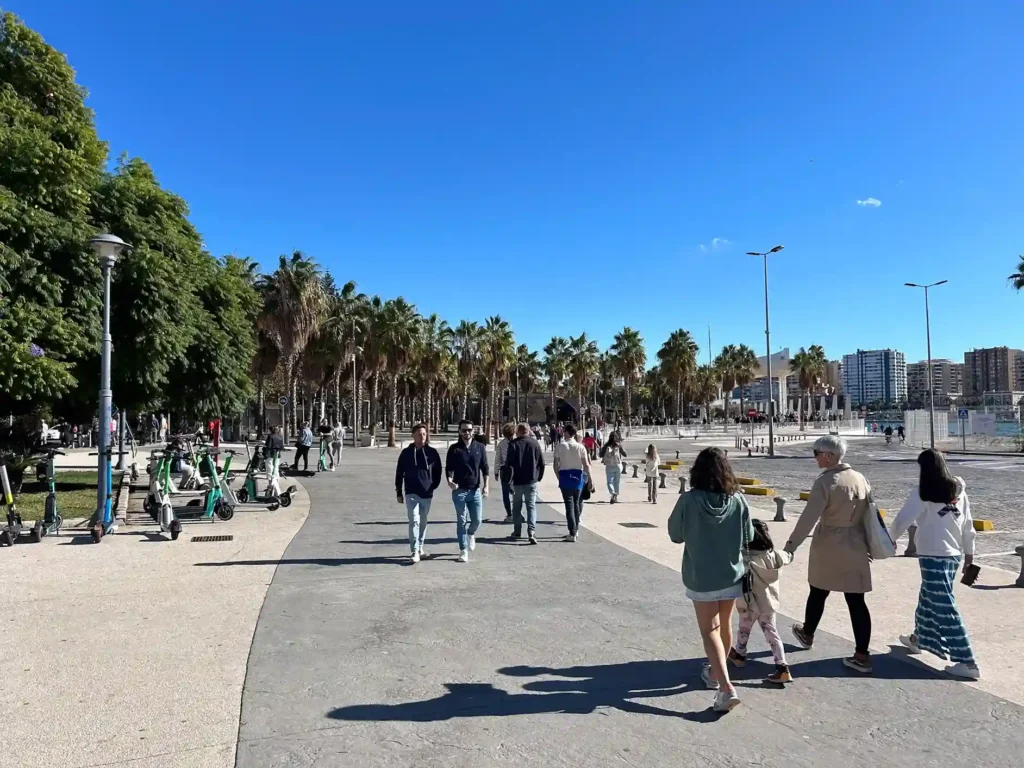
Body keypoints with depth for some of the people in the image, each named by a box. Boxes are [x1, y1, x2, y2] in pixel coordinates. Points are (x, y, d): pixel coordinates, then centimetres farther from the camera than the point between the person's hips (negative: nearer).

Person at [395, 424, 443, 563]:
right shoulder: (406, 452, 0)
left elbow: (437, 471, 10)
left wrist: (433, 486, 2)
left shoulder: (432, 452, 1)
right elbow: (399, 473, 6)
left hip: (427, 494, 2)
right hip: (411, 493, -2)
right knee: (414, 520, -12)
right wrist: (399, 492, 5)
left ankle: (420, 547, 29)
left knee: (423, 522, 13)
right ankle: (415, 551, -12)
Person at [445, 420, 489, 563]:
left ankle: (471, 534, 35)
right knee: (461, 521, 3)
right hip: (459, 491, -1)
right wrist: (450, 481, -21)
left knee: (477, 520, 2)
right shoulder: (454, 448, -1)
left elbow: (485, 468, 6)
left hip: (475, 490, 1)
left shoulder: (480, 447, 4)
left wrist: (486, 485, -3)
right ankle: (463, 550, 13)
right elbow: (449, 468, -2)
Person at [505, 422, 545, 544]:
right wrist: (539, 477, 13)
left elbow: (509, 463, -10)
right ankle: (531, 530, -13)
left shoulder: (513, 444, -6)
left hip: (517, 481, -1)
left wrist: (509, 479, -4)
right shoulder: (535, 443, 1)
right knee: (531, 506, 4)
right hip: (531, 480, 1)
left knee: (517, 507, 12)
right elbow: (542, 462, 3)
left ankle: (517, 533, 18)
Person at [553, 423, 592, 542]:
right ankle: (576, 529, 28)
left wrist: (559, 477, 9)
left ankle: (572, 533, -3)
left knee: (569, 504, 0)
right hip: (578, 476, 2)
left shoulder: (560, 446, -6)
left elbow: (556, 465, -4)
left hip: (565, 476, -2)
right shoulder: (580, 447, -2)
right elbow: (586, 465, -4)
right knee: (576, 503, 17)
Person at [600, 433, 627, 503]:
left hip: (609, 466, -1)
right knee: (616, 482, 14)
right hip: (618, 466, 1)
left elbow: (601, 455, -2)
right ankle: (615, 497, 20)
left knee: (610, 481, 2)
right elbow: (625, 454, 2)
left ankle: (613, 494, -24)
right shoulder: (619, 446, -5)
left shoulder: (606, 446, -7)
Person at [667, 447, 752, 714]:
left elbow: (675, 535, -7)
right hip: (732, 575, 3)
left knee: (710, 631, 6)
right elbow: (748, 538, 0)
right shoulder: (738, 500, -13)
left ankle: (726, 687, -6)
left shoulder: (689, 500, -19)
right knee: (724, 625, 22)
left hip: (701, 578, -3)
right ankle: (715, 672, 40)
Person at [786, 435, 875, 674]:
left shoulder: (825, 482, -18)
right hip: (855, 549, 5)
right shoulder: (860, 479, 3)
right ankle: (862, 656, 9)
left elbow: (809, 518, -19)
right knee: (856, 601, 6)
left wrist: (791, 545, -12)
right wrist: (865, 543, 22)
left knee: (818, 593, 15)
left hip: (828, 549, -5)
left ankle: (807, 634, 37)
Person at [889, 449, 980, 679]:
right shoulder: (958, 490, 4)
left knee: (944, 608, -2)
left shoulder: (923, 492, -14)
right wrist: (969, 550, 19)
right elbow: (967, 523, 9)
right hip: (953, 554, 8)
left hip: (933, 555, -8)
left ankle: (967, 662, -2)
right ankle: (918, 639, 40)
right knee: (927, 598, 23)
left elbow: (903, 518, -9)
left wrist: (891, 539, 8)